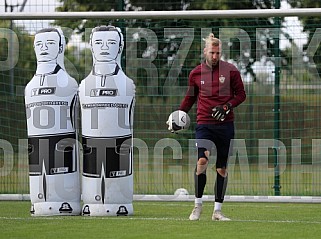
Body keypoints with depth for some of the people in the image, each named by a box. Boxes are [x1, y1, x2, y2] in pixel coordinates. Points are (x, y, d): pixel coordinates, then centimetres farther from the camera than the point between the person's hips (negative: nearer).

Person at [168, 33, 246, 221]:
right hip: (204, 125, 0)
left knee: (222, 168, 4)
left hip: (225, 124, 0)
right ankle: (198, 205, -6)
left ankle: (218, 210, 13)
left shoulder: (231, 71, 2)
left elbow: (241, 94, 6)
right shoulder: (196, 73, 7)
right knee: (202, 160, -21)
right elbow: (190, 97, 19)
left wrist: (227, 107, -11)